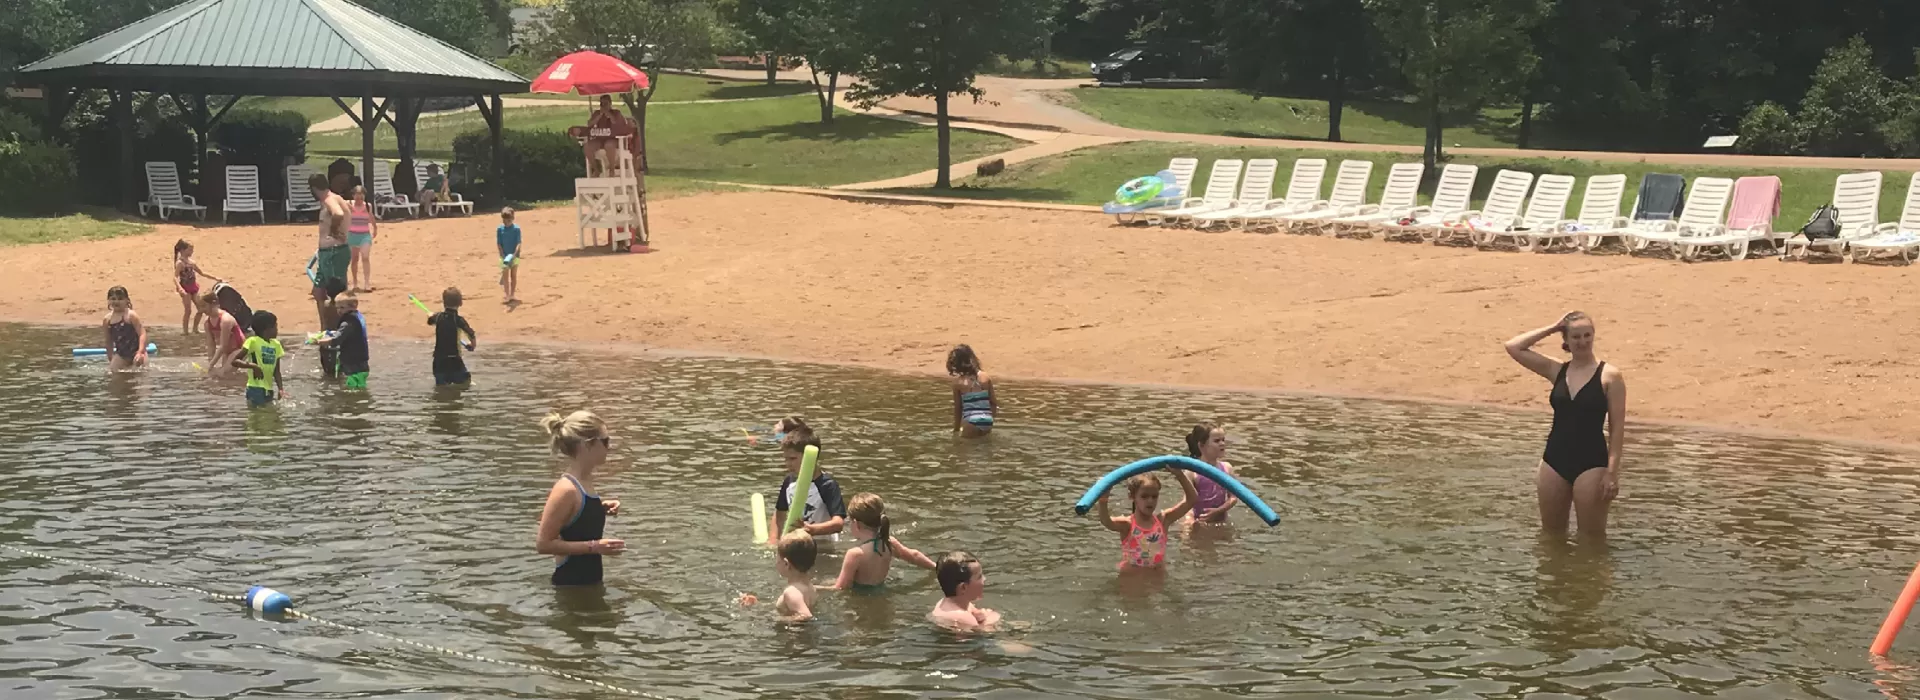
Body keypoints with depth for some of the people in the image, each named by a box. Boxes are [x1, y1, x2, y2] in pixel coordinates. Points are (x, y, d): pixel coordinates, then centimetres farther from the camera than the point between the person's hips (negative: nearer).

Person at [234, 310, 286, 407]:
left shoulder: (276, 345, 10)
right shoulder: (253, 341, -8)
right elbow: (235, 361, -12)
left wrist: (281, 389, 3)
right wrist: (252, 366, -27)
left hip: (269, 389, 7)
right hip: (255, 388, -7)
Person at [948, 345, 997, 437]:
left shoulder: (958, 382, -2)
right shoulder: (985, 378, 6)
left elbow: (957, 408, 4)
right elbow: (993, 402, 8)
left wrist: (956, 429, 13)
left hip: (971, 423, -5)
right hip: (988, 423, 5)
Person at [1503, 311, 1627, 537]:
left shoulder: (1610, 375, -5)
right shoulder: (1556, 371, 7)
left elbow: (1617, 428, -6)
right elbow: (1513, 347, 5)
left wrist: (1612, 471, -13)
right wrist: (1551, 329, 4)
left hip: (1591, 464, -5)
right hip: (1554, 461, 5)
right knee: (1551, 536, 13)